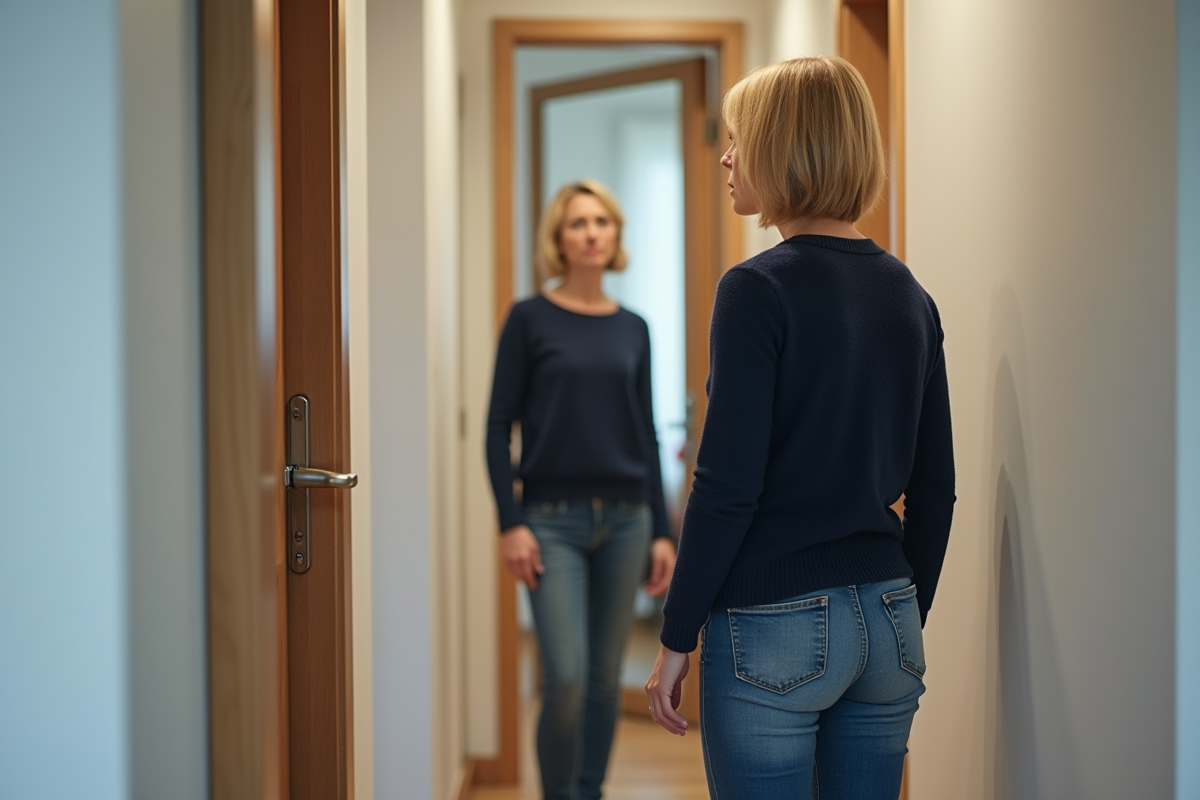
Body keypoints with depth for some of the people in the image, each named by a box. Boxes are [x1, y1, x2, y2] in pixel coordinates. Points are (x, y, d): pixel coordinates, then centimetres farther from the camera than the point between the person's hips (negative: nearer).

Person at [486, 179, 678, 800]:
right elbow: (499, 427, -3)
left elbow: (646, 433, 11)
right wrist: (511, 524, -11)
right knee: (567, 678, -12)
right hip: (553, 520, -4)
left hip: (624, 519, 4)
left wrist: (661, 531, 7)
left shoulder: (633, 329, 9)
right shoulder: (530, 319, -2)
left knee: (606, 677, 8)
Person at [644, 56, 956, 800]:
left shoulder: (758, 289, -12)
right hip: (887, 626, 6)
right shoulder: (909, 295, 7)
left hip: (776, 628, -6)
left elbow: (727, 486, -15)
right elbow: (935, 488, 10)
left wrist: (677, 638, -7)